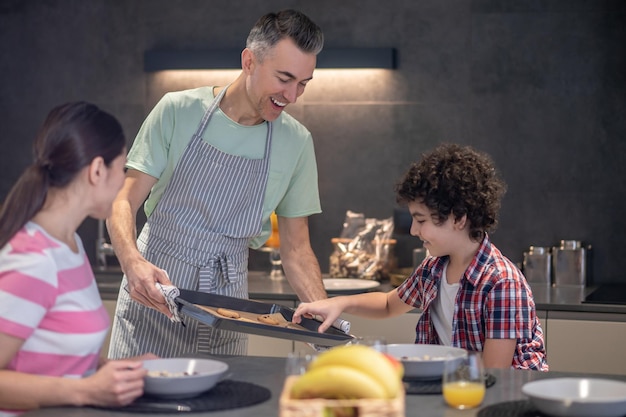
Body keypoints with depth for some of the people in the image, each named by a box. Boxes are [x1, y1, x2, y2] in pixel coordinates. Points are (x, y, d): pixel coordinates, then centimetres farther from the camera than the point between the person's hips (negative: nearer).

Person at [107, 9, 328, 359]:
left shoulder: (297, 142, 2)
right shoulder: (179, 111, -5)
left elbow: (296, 248, 7)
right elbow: (125, 202, -6)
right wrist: (133, 261, -26)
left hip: (226, 309, 2)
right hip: (152, 294, -2)